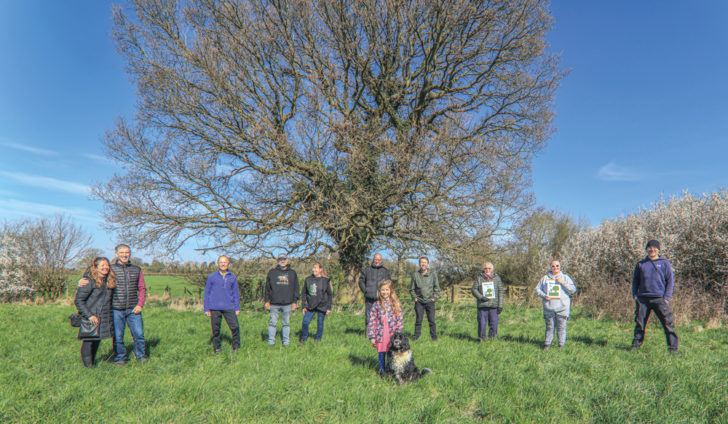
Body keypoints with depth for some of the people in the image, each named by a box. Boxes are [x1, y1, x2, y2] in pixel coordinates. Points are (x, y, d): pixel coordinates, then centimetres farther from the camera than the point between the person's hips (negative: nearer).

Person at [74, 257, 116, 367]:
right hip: (91, 318, -6)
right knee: (89, 340, -2)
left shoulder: (109, 281, 8)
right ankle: (87, 363, 16)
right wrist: (89, 315, -17)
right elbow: (78, 300, -13)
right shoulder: (89, 281, -13)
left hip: (105, 318, 6)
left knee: (98, 340, 11)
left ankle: (92, 361, 27)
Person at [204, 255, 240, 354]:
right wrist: (206, 309, 2)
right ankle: (217, 348, 20)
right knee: (215, 329, 5)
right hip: (215, 308, 0)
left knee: (235, 327, -7)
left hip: (229, 307, 1)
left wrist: (237, 308, 7)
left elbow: (236, 293, 13)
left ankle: (236, 347, 8)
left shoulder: (232, 277, 9)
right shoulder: (211, 277, 5)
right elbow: (206, 293, 7)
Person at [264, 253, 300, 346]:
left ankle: (286, 341, 13)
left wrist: (294, 301, 4)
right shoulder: (272, 272, 8)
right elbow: (267, 288, 8)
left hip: (287, 303, 1)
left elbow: (296, 289, 12)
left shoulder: (292, 273, 11)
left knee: (286, 323, 5)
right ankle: (271, 340, 11)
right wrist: (267, 301, 1)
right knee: (272, 322, 2)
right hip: (274, 303, 0)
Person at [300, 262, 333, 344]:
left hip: (322, 306, -2)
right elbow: (303, 293, 8)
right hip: (311, 306, 2)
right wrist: (304, 306, 3)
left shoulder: (325, 280, -4)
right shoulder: (308, 279, 2)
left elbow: (330, 294, 0)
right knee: (305, 322, -4)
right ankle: (303, 338, 16)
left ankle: (318, 338, 26)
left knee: (320, 323, 6)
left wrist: (329, 307, -3)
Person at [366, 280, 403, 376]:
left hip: (393, 335, 0)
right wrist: (372, 337, -3)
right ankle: (382, 370, 29)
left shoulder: (396, 304, 2)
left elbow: (400, 320, 3)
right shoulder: (376, 305, 0)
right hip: (380, 335, 0)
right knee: (381, 353, 9)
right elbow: (371, 321, 0)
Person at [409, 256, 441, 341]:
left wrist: (435, 297, 1)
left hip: (430, 301, 0)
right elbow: (412, 289, 11)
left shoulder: (433, 274, 4)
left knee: (431, 320, 0)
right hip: (419, 302, 0)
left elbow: (437, 288, 10)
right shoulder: (415, 274, 4)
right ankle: (416, 335, 16)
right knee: (418, 320, 3)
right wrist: (414, 297, 2)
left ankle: (434, 336, 12)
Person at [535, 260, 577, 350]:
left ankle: (561, 345, 9)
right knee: (549, 327, 5)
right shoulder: (545, 278, 12)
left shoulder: (565, 277, 10)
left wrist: (563, 283, -11)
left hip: (562, 308, -1)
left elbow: (573, 290, 0)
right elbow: (537, 289, 11)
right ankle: (547, 344, 13)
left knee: (561, 327, 0)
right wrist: (544, 296, -7)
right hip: (549, 308, 1)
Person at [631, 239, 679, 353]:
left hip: (659, 298, -2)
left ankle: (672, 347, 4)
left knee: (668, 323, -5)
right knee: (639, 323, 4)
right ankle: (636, 344, 13)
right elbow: (635, 280, 17)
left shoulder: (665, 263, 7)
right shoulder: (641, 264, 14)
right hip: (642, 299, 2)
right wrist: (634, 295, 6)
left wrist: (667, 297, -6)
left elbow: (671, 281, 4)